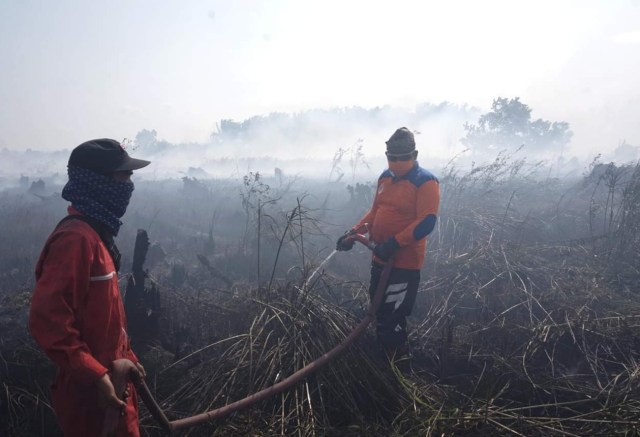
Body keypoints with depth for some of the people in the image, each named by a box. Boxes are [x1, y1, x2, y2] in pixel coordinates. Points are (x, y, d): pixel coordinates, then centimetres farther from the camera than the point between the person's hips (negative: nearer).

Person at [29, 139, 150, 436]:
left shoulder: (96, 233, 9)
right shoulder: (75, 238, -22)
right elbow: (47, 321, -28)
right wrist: (95, 376, -27)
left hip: (111, 377, 9)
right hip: (90, 391, -9)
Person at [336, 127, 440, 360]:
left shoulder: (425, 182, -14)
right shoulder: (385, 177, 9)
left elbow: (426, 223, -21)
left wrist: (394, 243, -27)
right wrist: (354, 232, 6)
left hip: (405, 261, -8)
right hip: (380, 258, 8)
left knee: (392, 317, -3)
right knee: (379, 311, 18)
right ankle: (385, 354, 36)